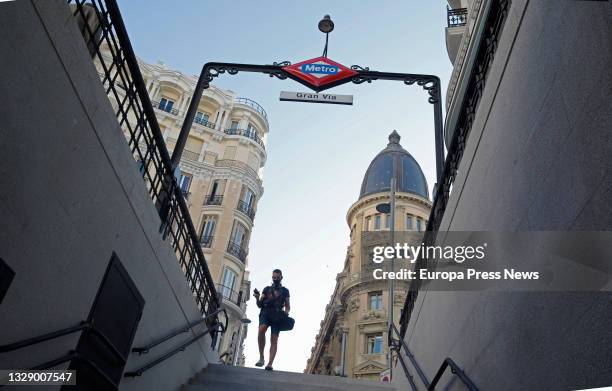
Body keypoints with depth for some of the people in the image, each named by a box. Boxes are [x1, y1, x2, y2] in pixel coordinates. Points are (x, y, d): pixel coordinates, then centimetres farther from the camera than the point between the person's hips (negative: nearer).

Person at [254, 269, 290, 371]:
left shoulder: (285, 291, 20)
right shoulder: (267, 289, 21)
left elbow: (287, 305, 17)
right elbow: (259, 304, 17)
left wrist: (286, 312, -5)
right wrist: (257, 298, -4)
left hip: (277, 315, 0)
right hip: (265, 313, 0)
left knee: (274, 340, -12)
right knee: (261, 330, -29)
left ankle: (270, 364, -22)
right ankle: (261, 358, -22)